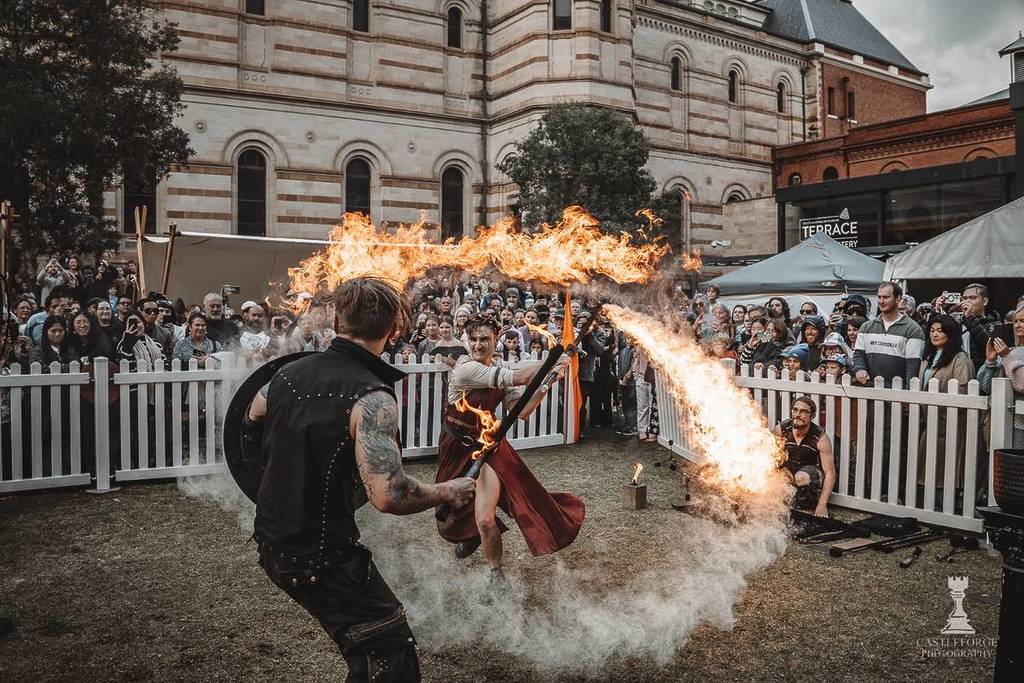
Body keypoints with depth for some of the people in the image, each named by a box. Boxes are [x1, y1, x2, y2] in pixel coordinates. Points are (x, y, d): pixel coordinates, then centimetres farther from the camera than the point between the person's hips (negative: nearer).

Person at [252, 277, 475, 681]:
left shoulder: (288, 374, -1)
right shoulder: (371, 397, -24)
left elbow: (250, 421, 19)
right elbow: (388, 494, -33)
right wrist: (447, 492, -16)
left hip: (272, 541, 8)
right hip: (322, 558, -8)